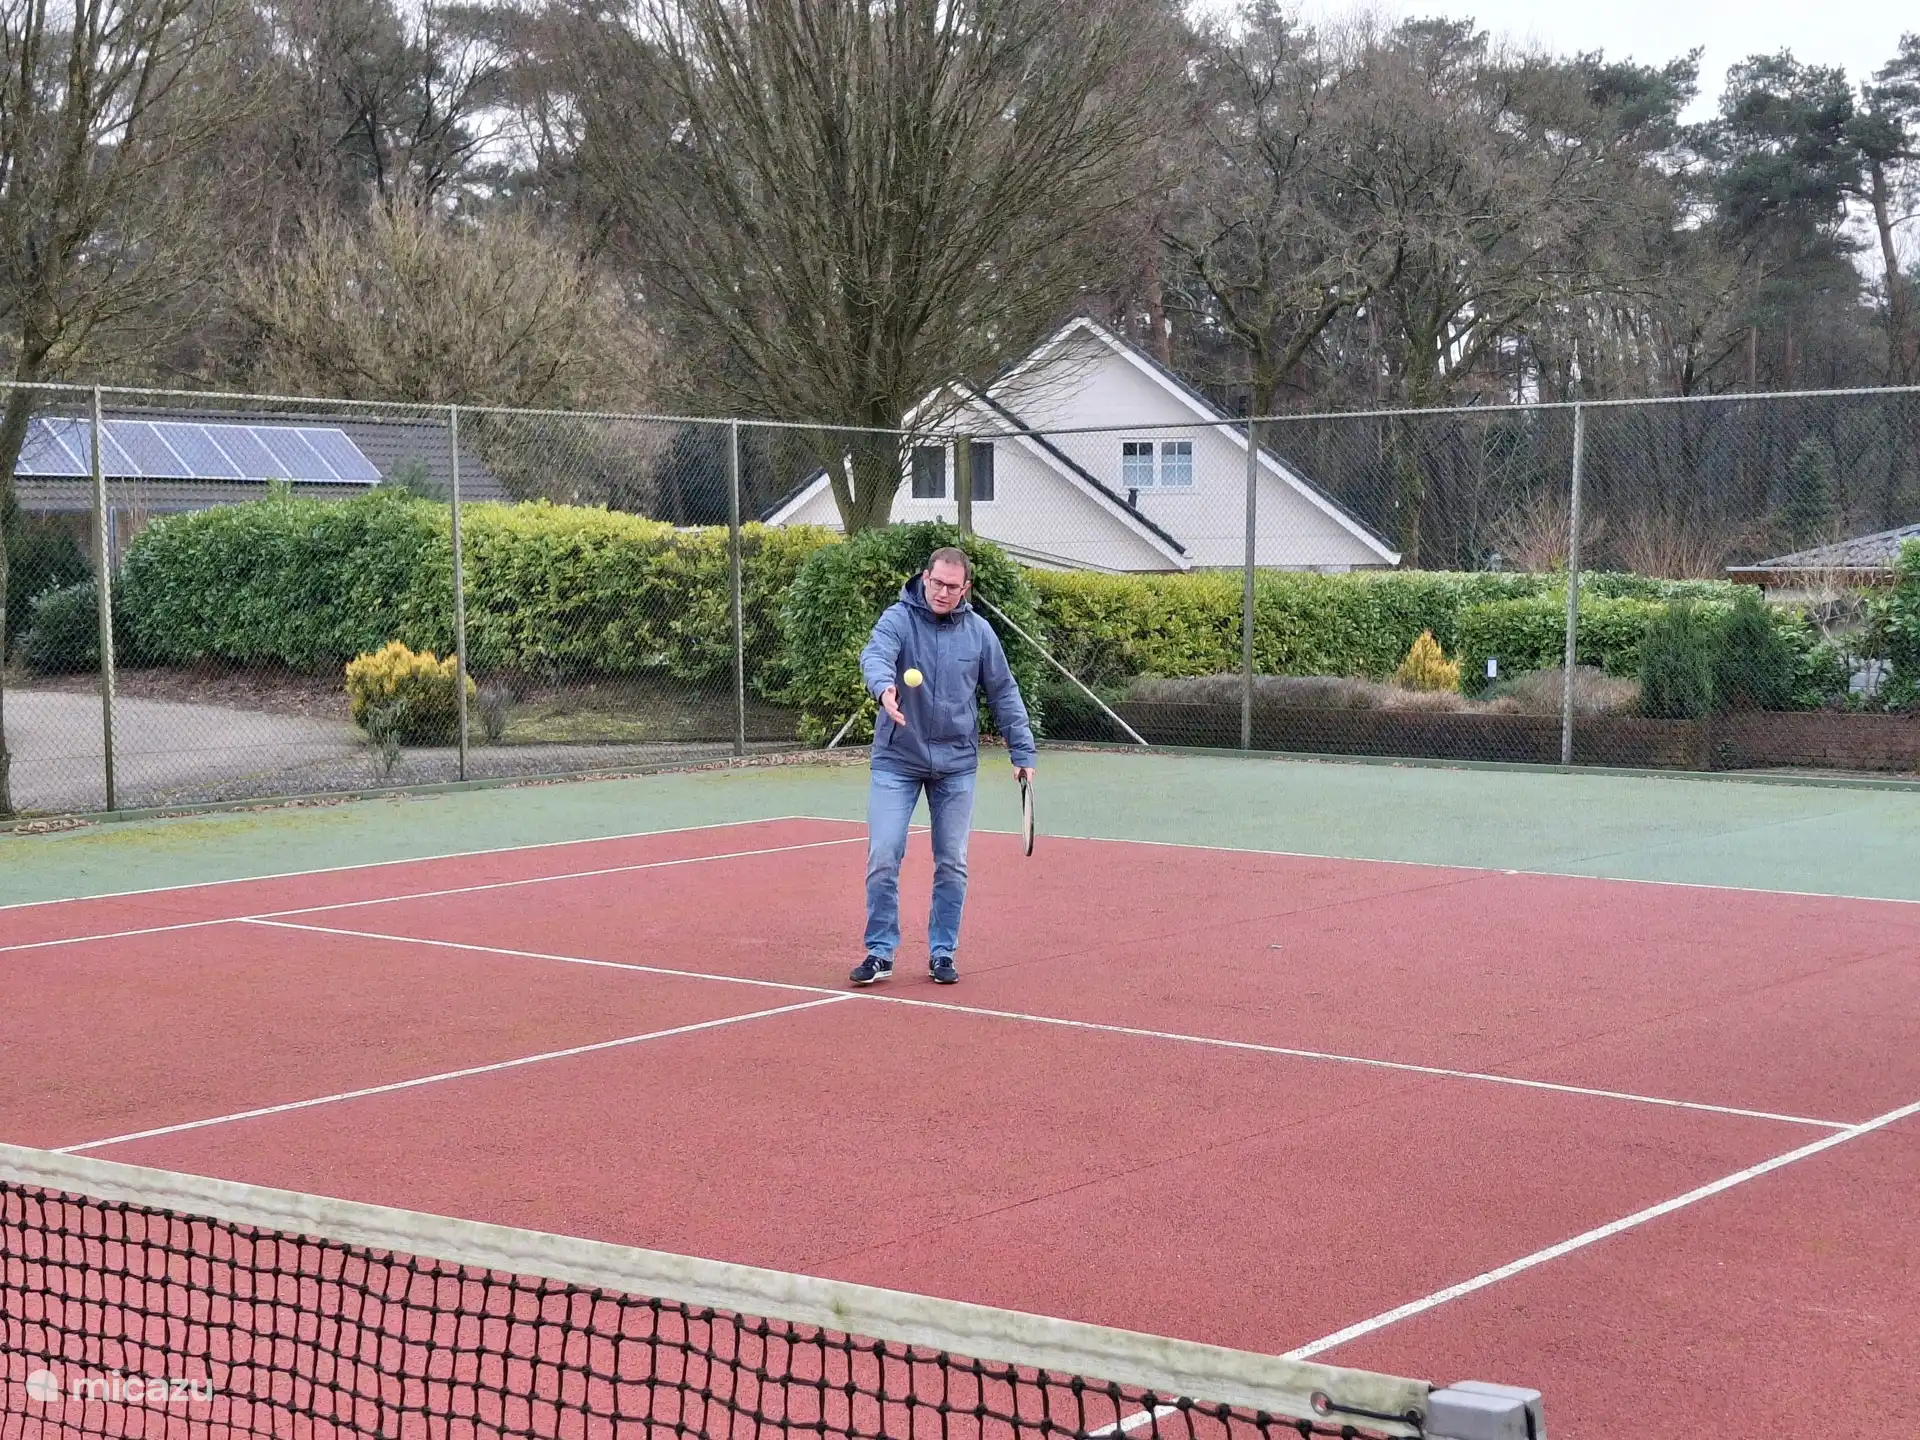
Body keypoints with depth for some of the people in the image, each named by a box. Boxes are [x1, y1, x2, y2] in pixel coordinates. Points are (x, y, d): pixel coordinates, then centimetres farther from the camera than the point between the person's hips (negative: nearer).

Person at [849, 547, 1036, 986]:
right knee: (883, 858, -6)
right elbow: (875, 655, -28)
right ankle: (880, 953, 6)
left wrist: (1023, 753, 4)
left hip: (956, 765, 2)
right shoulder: (898, 619, -8)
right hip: (897, 761, -2)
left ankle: (942, 953, 18)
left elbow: (1004, 694, 8)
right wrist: (884, 687, -51)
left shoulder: (979, 631, 2)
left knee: (952, 865, 6)